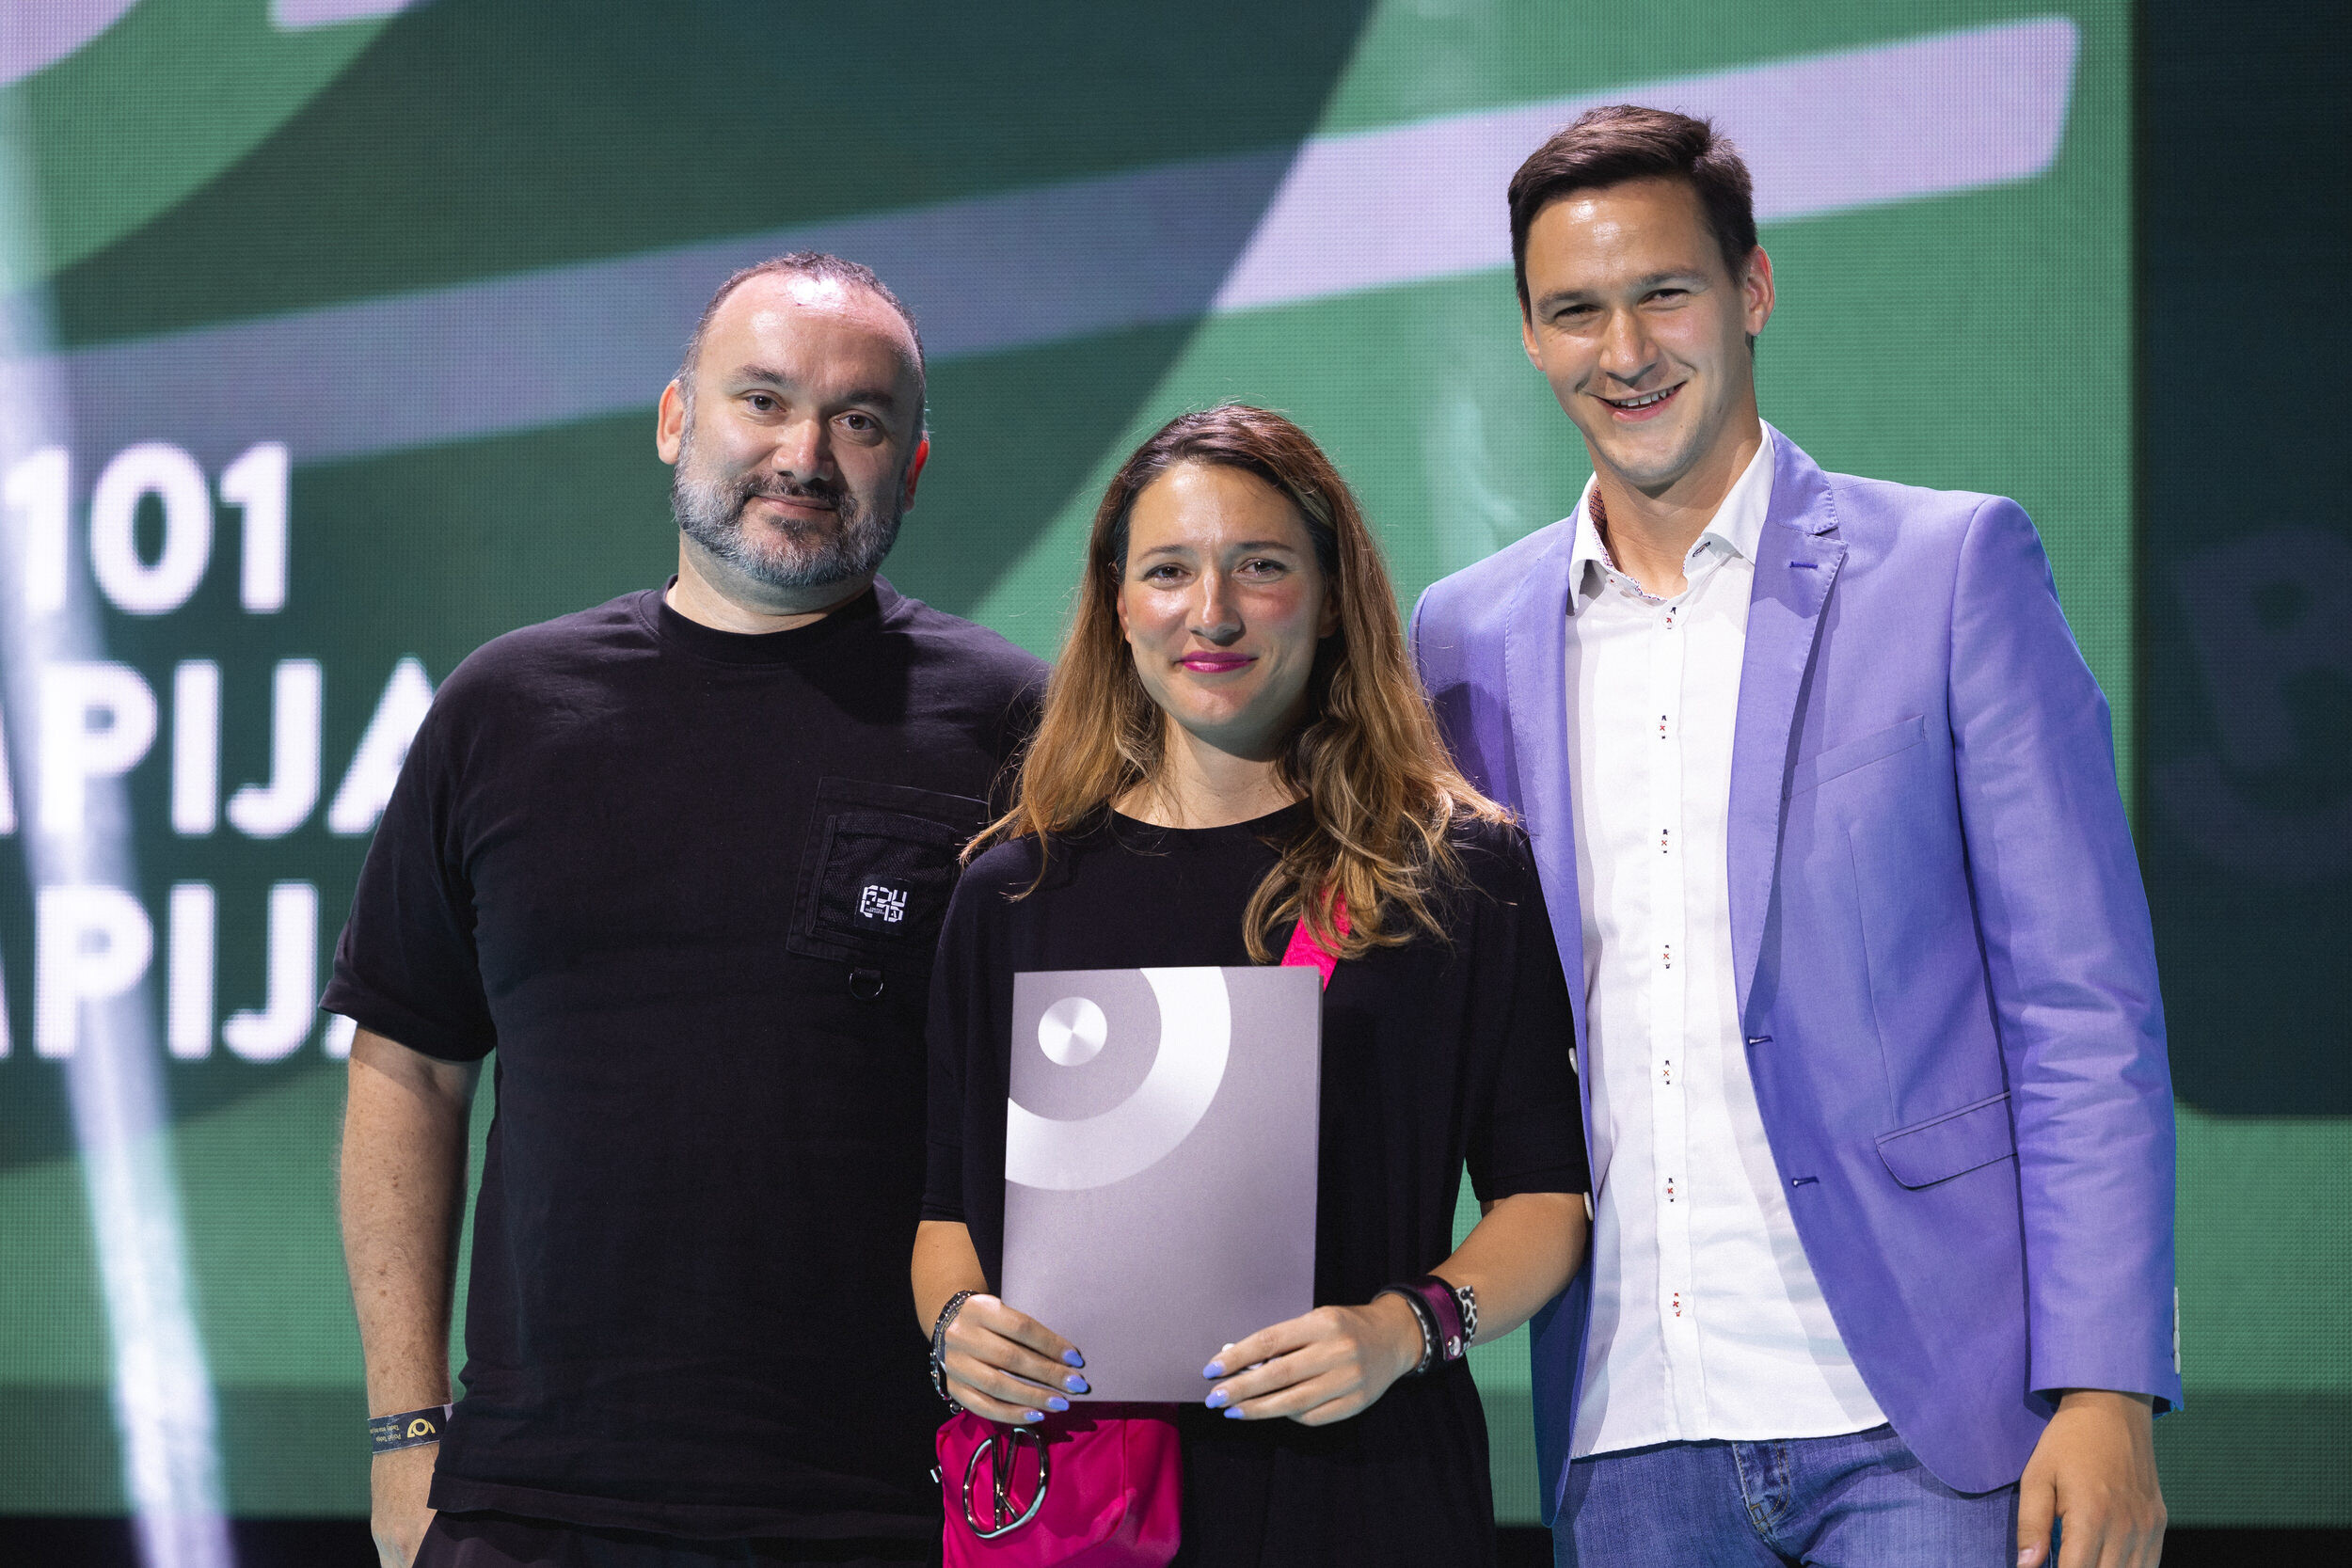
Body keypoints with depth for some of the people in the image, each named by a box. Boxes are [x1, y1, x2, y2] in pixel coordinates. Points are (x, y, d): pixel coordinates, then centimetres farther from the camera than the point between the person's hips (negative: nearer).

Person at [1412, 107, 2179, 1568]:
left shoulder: (1951, 568, 1)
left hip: (1909, 1430, -3)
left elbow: (2087, 1013, -2)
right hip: (1628, 1442, 3)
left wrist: (2105, 1392, -10)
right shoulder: (1472, 636, 12)